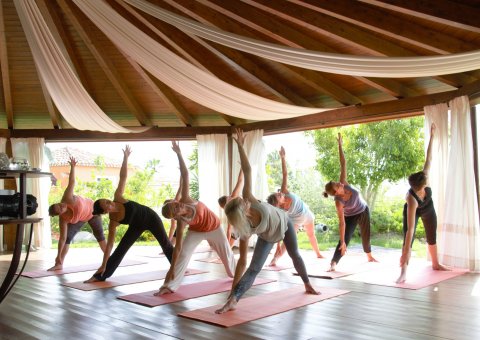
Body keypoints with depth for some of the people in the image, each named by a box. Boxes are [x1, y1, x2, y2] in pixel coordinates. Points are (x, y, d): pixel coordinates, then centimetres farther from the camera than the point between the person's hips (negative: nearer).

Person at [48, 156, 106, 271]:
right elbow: (63, 238, -28)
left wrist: (72, 166, -42)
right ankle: (59, 264, -7)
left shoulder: (67, 199, -38)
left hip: (92, 210, -1)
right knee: (67, 237, -14)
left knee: (99, 235, 8)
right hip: (79, 219, 1)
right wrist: (58, 256, -31)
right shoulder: (63, 219, -30)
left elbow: (71, 182, -38)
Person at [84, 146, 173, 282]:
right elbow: (109, 244, -22)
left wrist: (126, 157, -29)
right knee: (119, 250, -5)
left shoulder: (118, 197, -24)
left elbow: (123, 177, -23)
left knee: (166, 244, 13)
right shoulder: (113, 222, -25)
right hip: (137, 226, -1)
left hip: (150, 217, 1)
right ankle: (100, 276, 8)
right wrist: (103, 265, -23)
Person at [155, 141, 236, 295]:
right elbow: (178, 247, -30)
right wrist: (172, 268, -34)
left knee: (226, 252, 20)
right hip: (196, 231, -2)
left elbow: (185, 175, -33)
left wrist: (179, 154, -40)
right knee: (183, 254, -19)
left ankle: (235, 274, 48)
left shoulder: (185, 199, -31)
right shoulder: (181, 222, -31)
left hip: (214, 227, 2)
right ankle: (169, 286, -12)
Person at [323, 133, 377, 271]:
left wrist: (340, 145, -28)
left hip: (364, 211, 5)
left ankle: (369, 256, 43)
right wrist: (342, 242, -37)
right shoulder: (339, 202, -35)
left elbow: (343, 164, -25)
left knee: (366, 236, 20)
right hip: (351, 216, -5)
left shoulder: (344, 183, -27)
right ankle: (333, 263, -18)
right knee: (345, 239, -17)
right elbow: (342, 222, -35)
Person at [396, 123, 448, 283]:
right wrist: (406, 252, -52)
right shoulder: (412, 200, -47)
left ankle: (435, 264, 40)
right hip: (414, 211, -6)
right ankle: (403, 272, -27)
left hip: (428, 209, 6)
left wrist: (431, 137, -21)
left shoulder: (423, 179, -35)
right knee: (408, 239, -22)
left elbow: (428, 159, -21)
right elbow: (410, 229, -50)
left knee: (432, 237, 19)